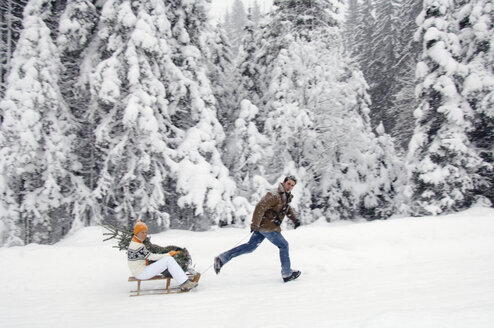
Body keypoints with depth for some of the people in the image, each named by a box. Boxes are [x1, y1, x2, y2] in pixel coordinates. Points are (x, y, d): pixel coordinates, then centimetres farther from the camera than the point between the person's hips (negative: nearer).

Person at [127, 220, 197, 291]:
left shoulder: (134, 242, 10)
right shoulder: (137, 246, -23)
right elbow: (152, 257, -18)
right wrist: (168, 254, -8)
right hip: (141, 274, -10)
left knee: (169, 259, 4)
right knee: (169, 260, -17)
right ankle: (184, 283, -13)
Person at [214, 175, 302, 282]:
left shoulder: (286, 196, 12)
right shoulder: (275, 195, -20)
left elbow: (287, 208, 31)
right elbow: (260, 207, -26)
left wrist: (295, 219, 18)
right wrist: (255, 224, -29)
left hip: (263, 225, 9)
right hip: (268, 226, -9)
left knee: (250, 246, 10)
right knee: (283, 245, 3)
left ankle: (222, 258, 8)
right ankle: (287, 274, 15)